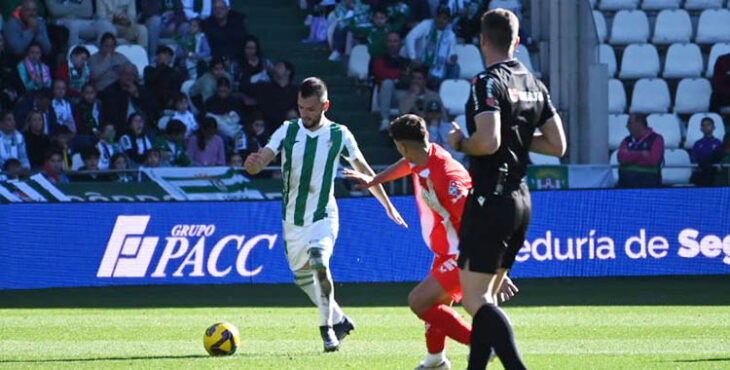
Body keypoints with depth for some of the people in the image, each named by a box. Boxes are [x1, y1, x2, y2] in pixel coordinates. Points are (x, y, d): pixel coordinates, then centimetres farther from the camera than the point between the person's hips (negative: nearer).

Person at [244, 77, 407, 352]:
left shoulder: (339, 135, -5)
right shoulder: (288, 131, -2)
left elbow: (364, 170, 6)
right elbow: (261, 160, -11)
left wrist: (388, 205, 12)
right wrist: (252, 163, -37)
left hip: (323, 216, -4)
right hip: (293, 219, 4)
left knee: (319, 263, -28)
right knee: (303, 279, 13)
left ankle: (327, 327, -16)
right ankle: (340, 320, 35)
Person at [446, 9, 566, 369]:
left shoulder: (487, 83, -14)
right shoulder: (534, 85, 10)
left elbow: (488, 141, -26)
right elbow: (557, 145, 12)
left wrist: (460, 143, -7)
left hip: (490, 200, -8)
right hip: (521, 199, 8)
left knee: (474, 299, -10)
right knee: (487, 296, 16)